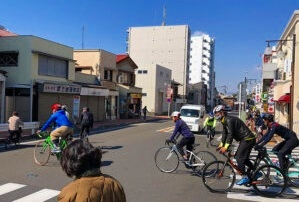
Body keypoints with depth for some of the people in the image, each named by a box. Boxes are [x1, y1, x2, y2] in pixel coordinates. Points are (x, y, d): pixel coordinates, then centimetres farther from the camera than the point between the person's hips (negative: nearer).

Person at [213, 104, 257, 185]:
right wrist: (221, 144, 4)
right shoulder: (225, 121, 12)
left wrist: (226, 147, -29)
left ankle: (245, 177, -5)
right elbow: (225, 133, 13)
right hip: (245, 139, 11)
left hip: (248, 139, -11)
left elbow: (230, 134, -27)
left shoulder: (229, 120, -20)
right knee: (242, 157, 16)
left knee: (239, 157, -12)